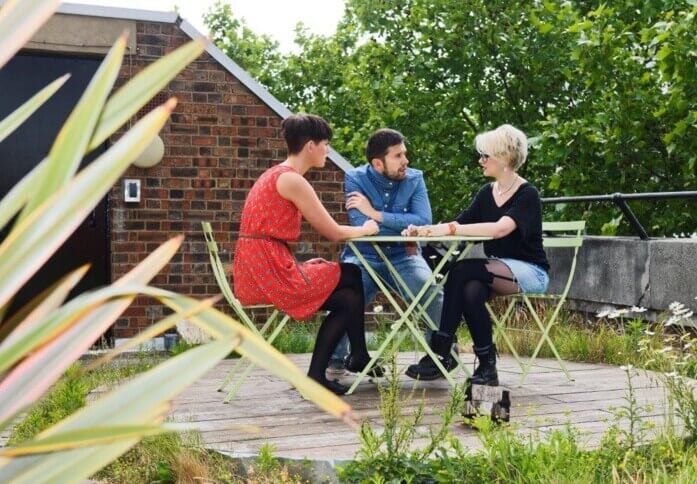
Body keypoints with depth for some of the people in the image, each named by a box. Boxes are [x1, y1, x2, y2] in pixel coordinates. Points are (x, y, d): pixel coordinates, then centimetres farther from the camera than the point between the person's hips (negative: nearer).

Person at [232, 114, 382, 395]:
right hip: (269, 272, -9)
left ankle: (316, 375, 13)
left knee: (347, 297, 11)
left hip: (257, 272, 9)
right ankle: (358, 358, 16)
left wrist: (301, 266, 10)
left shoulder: (276, 175, 17)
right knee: (351, 277, 4)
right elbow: (333, 233, -9)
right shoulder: (292, 180, -13)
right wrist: (365, 229, 10)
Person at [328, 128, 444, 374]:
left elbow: (424, 222, -14)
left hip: (403, 257, 2)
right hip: (364, 257, -1)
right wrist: (405, 227, -11)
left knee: (434, 293, -25)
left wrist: (376, 214, -17)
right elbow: (361, 227, -18)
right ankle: (336, 358, -6)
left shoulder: (415, 178, 2)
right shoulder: (356, 178, -5)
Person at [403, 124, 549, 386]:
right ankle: (487, 364, -26)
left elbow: (500, 229, -30)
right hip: (495, 269, 6)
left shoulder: (527, 194, -12)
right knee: (471, 289, -30)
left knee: (463, 271, -29)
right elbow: (457, 226, 1)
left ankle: (441, 352, -24)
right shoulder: (487, 193, 10)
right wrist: (425, 230, -17)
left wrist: (450, 228, -35)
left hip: (529, 271, -6)